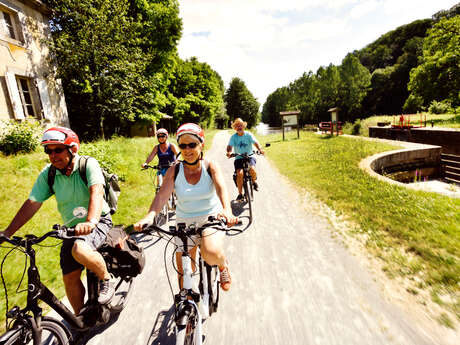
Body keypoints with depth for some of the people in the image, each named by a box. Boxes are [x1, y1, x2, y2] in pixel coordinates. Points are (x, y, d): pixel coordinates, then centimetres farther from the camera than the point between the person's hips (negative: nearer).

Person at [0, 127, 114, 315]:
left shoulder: (88, 164, -18)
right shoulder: (48, 174, -4)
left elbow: (96, 191, -33)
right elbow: (32, 203, -3)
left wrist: (91, 221, -48)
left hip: (99, 222, -5)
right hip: (72, 228, 5)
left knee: (79, 250, -34)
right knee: (70, 278, 6)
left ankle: (106, 279, -5)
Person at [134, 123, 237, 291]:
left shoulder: (210, 166, -11)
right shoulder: (174, 171, -9)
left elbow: (221, 188, -27)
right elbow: (162, 195, -21)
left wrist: (227, 210, -47)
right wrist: (150, 216, -40)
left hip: (211, 217, -2)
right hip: (184, 221, 2)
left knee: (211, 254, -30)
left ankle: (223, 265, 8)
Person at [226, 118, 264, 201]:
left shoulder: (248, 134, -1)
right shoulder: (233, 137, 0)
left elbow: (255, 142, -13)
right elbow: (229, 146, -12)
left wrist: (260, 149, -33)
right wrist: (229, 152, -36)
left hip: (249, 156, 0)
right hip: (238, 158, 0)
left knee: (252, 169, -29)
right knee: (240, 173, -24)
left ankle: (254, 181, 8)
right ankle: (240, 194, -8)